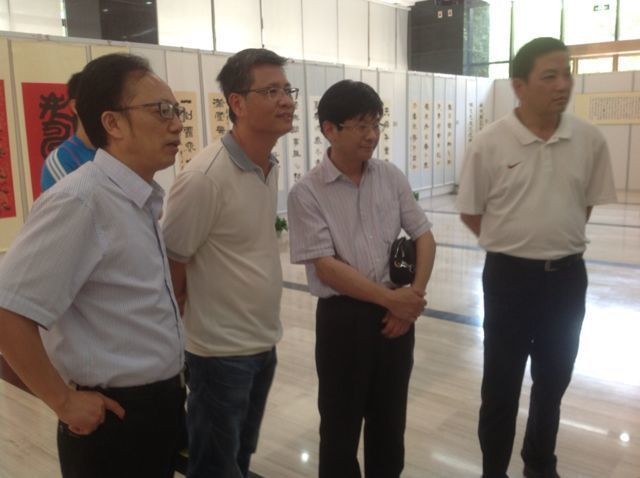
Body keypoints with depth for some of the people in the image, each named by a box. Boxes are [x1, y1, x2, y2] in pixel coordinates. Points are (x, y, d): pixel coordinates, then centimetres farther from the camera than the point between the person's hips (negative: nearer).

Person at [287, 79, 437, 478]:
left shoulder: (391, 177, 2)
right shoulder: (307, 193, -12)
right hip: (343, 316, -4)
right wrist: (390, 298, -16)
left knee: (390, 417, 20)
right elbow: (326, 267, -16)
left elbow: (424, 237, 5)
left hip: (397, 311, 4)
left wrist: (414, 296, -7)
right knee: (341, 423, 12)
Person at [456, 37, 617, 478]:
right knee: (501, 385, 8)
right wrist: (515, 242, 1)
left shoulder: (590, 140, -3)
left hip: (568, 276, 4)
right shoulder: (490, 144, -12)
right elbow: (470, 212, -3)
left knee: (554, 380, 19)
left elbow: (588, 203, 10)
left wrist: (560, 241, 7)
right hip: (509, 276, -3)